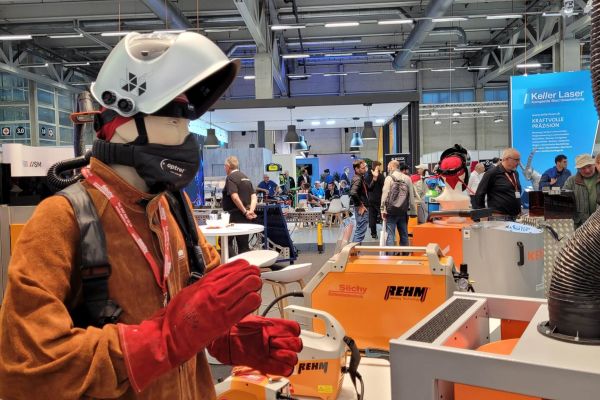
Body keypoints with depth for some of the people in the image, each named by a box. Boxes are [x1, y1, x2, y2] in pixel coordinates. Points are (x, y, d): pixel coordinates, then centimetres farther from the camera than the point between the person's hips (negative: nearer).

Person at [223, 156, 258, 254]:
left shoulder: (230, 177, -9)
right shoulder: (245, 177, 16)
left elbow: (234, 197, -22)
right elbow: (253, 196, 9)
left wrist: (245, 212, -16)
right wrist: (251, 210, -5)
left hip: (235, 215, -8)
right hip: (245, 217, 8)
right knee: (244, 244, 11)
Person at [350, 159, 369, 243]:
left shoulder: (361, 177, 12)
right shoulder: (357, 179, -18)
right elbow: (353, 193, -33)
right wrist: (360, 205, -22)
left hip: (363, 208, 10)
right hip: (362, 210, -10)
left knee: (358, 231, 18)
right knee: (360, 232, -4)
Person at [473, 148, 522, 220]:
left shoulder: (515, 173, 15)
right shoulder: (492, 173, -8)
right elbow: (479, 195, -7)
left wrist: (519, 211, 19)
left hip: (516, 217, 7)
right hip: (499, 217, -7)